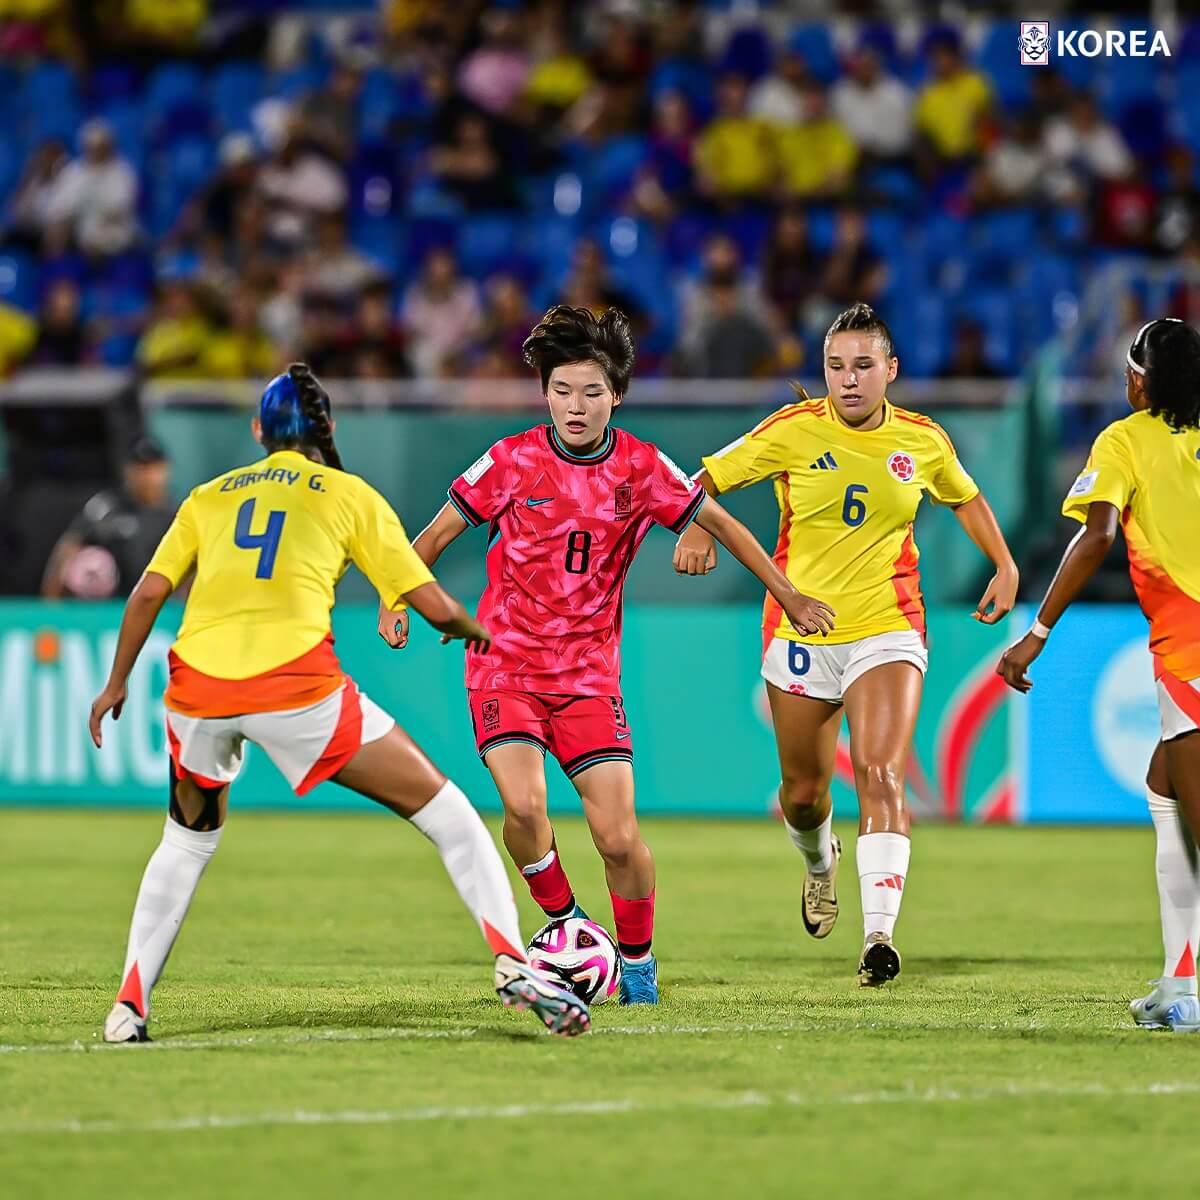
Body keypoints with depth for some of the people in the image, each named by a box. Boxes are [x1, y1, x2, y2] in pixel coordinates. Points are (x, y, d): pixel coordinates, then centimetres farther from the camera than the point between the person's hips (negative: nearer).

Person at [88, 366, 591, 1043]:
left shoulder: (209, 497, 22)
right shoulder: (352, 496, 15)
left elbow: (149, 593, 14)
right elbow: (435, 606, 13)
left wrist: (117, 683, 25)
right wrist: (471, 629, 34)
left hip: (198, 681, 3)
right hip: (296, 683, -3)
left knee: (191, 836, 30)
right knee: (444, 809, 8)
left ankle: (130, 1006, 20)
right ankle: (513, 965, -6)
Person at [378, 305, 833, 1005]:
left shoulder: (642, 468, -3)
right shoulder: (513, 461, -6)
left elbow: (719, 524, 8)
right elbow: (438, 534, 4)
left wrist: (789, 597, 9)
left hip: (588, 672, 1)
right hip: (505, 664, -1)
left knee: (618, 835, -9)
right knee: (524, 804, -25)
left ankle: (639, 965, 15)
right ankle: (565, 925, 2)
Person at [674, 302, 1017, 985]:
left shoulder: (923, 441, 1)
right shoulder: (795, 431, -6)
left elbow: (965, 497, 21)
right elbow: (709, 478, 1)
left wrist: (1006, 568, 12)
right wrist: (697, 530, -19)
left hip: (887, 630, 0)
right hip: (800, 631, 1)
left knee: (881, 777, -19)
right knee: (803, 791, 10)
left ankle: (880, 934, -26)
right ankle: (819, 861, 47)